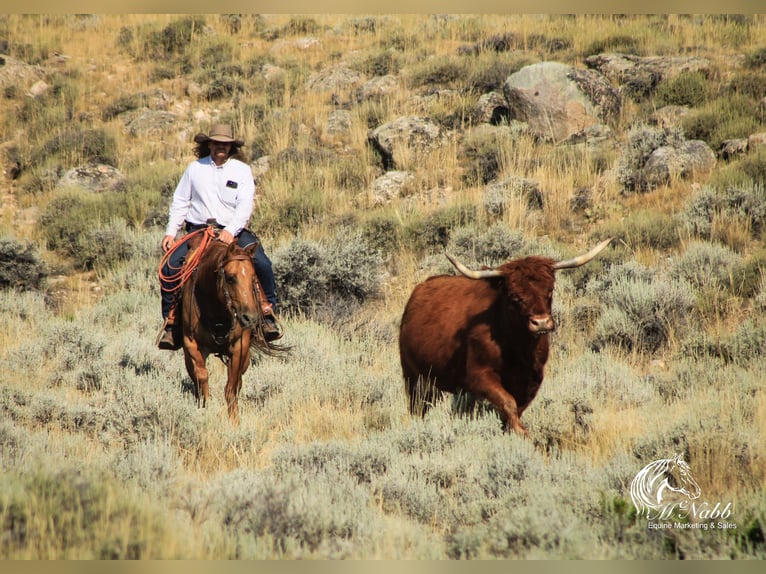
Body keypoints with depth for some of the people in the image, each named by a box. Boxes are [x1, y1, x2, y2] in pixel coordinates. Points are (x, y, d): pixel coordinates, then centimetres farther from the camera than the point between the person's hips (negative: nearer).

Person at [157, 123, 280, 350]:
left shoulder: (242, 170, 5)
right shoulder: (195, 168, 11)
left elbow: (245, 204, -7)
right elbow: (180, 202, 13)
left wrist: (231, 231, -23)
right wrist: (170, 232, 1)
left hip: (233, 231, -1)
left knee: (262, 264, -24)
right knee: (170, 266, -20)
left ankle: (267, 310, -9)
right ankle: (170, 319, -9)